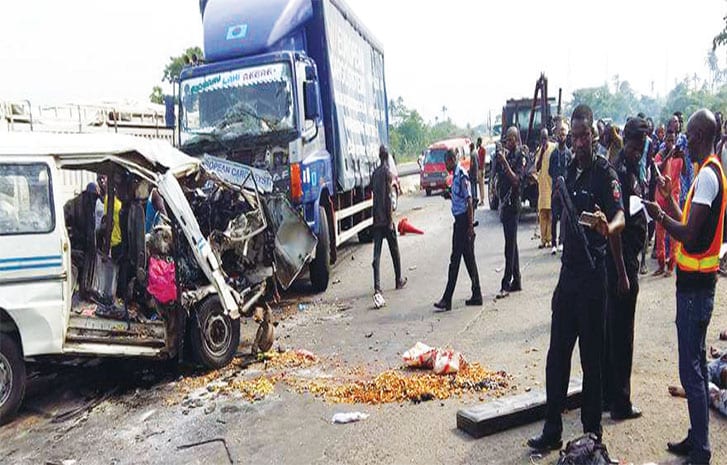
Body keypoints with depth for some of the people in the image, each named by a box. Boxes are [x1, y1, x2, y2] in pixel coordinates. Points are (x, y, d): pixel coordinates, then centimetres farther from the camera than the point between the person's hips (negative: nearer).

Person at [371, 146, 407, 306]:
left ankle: (377, 290, -15)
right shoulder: (387, 172, -8)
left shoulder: (374, 173, 12)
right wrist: (390, 220, -14)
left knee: (376, 254, -4)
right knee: (394, 250, 15)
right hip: (386, 219, -5)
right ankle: (399, 280, 32)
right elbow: (388, 197, -14)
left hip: (376, 219, 5)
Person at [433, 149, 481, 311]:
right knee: (469, 258, 12)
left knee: (455, 260, -7)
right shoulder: (456, 175, 14)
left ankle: (447, 301, -4)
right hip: (459, 220, 10)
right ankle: (476, 295, 20)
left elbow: (469, 201, -18)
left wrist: (470, 226, -19)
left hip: (463, 221, -10)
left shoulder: (462, 175, -15)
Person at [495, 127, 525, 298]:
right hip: (505, 202, 8)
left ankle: (506, 284, -8)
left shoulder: (520, 156, -7)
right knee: (511, 243, 12)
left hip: (513, 203, -8)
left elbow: (516, 180, -19)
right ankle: (516, 281, 21)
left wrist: (504, 162, -24)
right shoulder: (506, 155, 15)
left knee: (510, 244, -9)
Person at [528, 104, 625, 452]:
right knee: (557, 354, 8)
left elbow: (620, 216, -24)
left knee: (591, 355, 3)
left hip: (592, 273, -7)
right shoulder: (570, 170, 12)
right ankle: (552, 430, 17)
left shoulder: (605, 172, -10)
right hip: (568, 271, 7)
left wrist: (608, 227, -42)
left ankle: (592, 431, 17)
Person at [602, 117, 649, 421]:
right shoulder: (620, 172, -17)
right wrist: (622, 273, -22)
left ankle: (609, 394, 29)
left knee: (613, 330, 16)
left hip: (628, 259, 10)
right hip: (621, 261, -10)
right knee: (621, 334, -1)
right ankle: (620, 403, 11)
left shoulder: (632, 170, 13)